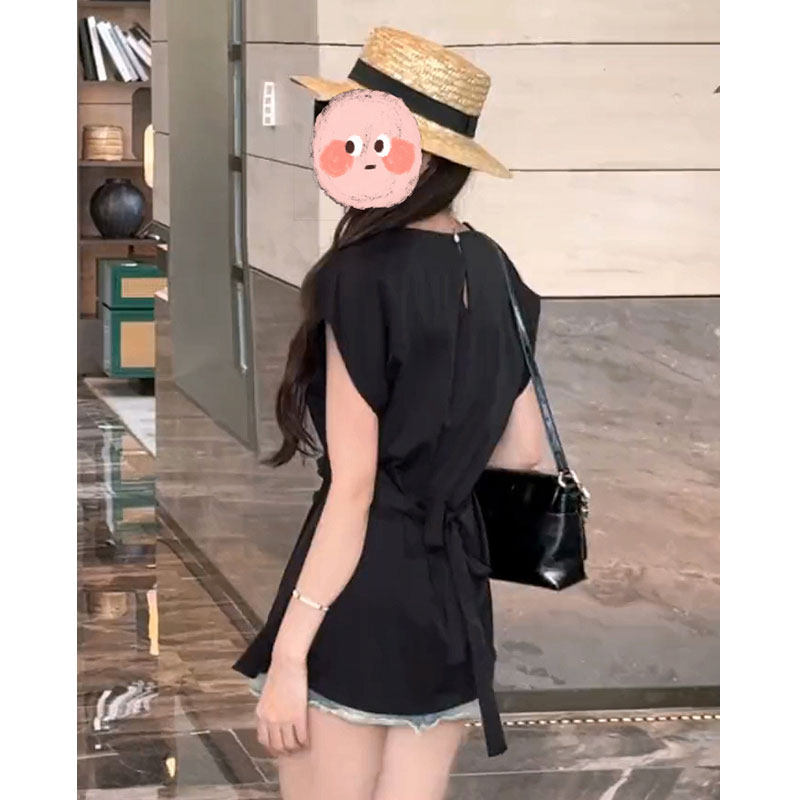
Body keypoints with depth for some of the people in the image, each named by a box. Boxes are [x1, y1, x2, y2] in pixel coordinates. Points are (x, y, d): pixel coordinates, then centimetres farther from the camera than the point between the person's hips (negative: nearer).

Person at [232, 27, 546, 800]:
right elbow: (522, 449, 14)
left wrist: (287, 655, -14)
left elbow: (353, 490, -15)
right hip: (453, 592, 7)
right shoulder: (492, 270, 8)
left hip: (359, 597, -7)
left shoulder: (365, 275, -13)